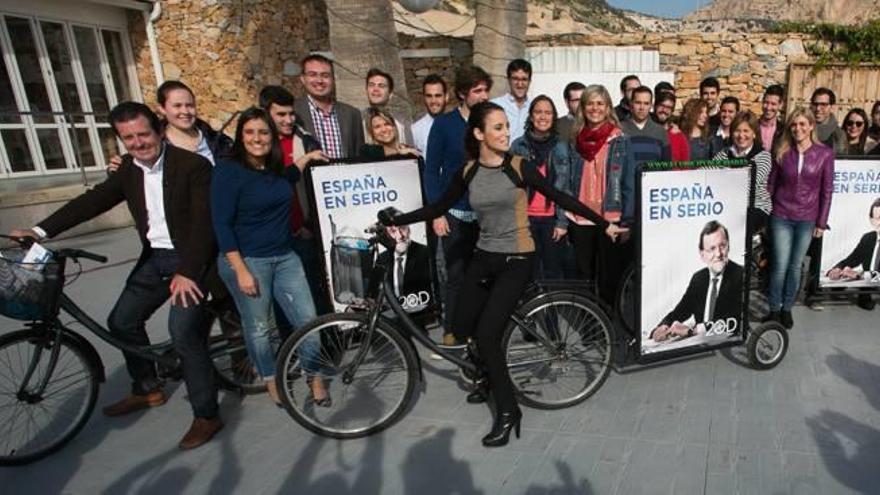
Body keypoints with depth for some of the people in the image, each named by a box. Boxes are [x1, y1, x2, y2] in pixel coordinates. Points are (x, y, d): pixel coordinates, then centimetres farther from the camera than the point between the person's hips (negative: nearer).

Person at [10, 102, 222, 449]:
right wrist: (42, 230, -4)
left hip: (192, 258, -8)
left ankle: (206, 416, -4)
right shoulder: (128, 168, 5)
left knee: (183, 330, -19)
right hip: (154, 258, 8)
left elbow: (203, 223, -21)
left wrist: (187, 272, -27)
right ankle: (147, 389, 36)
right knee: (121, 321, 14)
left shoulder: (194, 165, -16)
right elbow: (94, 200, 7)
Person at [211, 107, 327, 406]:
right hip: (247, 261, -5)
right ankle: (271, 381, 32)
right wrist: (241, 271, -18)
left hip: (285, 257, 6)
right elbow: (221, 225, -14)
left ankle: (315, 379, 23)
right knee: (259, 328, 9)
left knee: (308, 320, 4)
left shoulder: (275, 169, 6)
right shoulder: (228, 171, -11)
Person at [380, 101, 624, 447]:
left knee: (486, 334, -12)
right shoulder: (468, 173, 1)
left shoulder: (518, 167, -9)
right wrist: (396, 220, 6)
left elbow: (560, 198, -6)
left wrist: (604, 224, -4)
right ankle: (493, 374, 36)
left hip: (517, 260, -5)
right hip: (484, 257, 5)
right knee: (463, 326, 6)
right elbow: (439, 208, 9)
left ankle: (508, 411, 6)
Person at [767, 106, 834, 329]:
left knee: (795, 266, 8)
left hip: (807, 219, 0)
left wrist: (822, 222, -1)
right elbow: (771, 184, 5)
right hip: (781, 217, 0)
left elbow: (827, 190, 0)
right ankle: (774, 309, 15)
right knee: (780, 266, -1)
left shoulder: (825, 154, -3)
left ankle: (787, 309, 23)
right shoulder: (782, 152, 0)